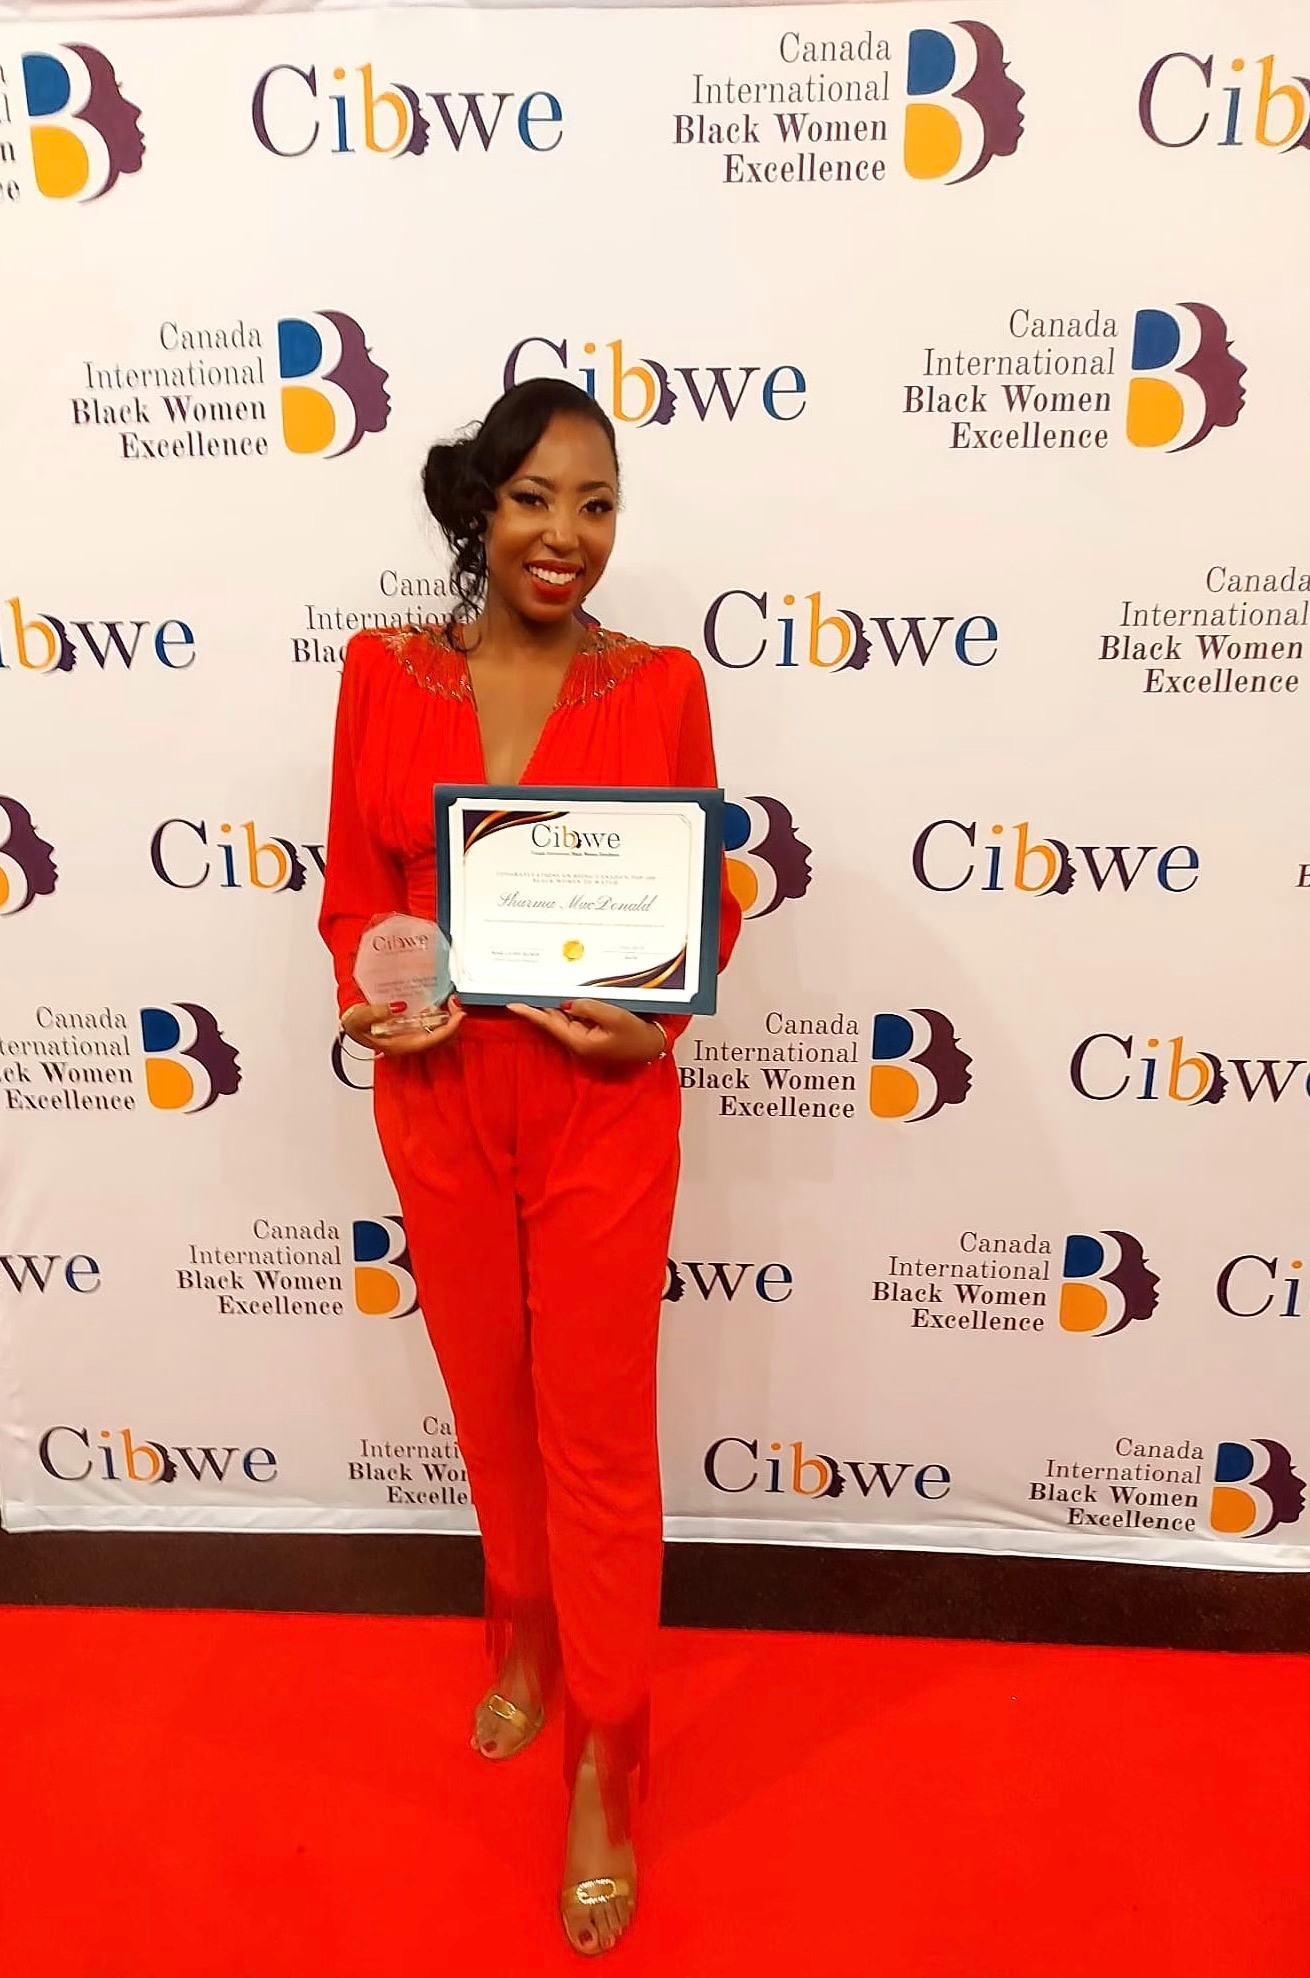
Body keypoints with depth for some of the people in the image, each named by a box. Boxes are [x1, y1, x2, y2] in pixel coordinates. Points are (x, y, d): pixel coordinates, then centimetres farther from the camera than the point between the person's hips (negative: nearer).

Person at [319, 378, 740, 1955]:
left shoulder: (659, 686, -4)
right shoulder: (385, 673, -1)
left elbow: (710, 895, 1)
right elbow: (352, 888, 5)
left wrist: (657, 1019, -16)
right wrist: (370, 998, -14)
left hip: (601, 1105, -2)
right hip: (437, 1101, 2)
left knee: (597, 1435, 7)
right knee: (489, 1405, 20)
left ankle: (601, 1771, 28)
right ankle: (524, 1637, 48)